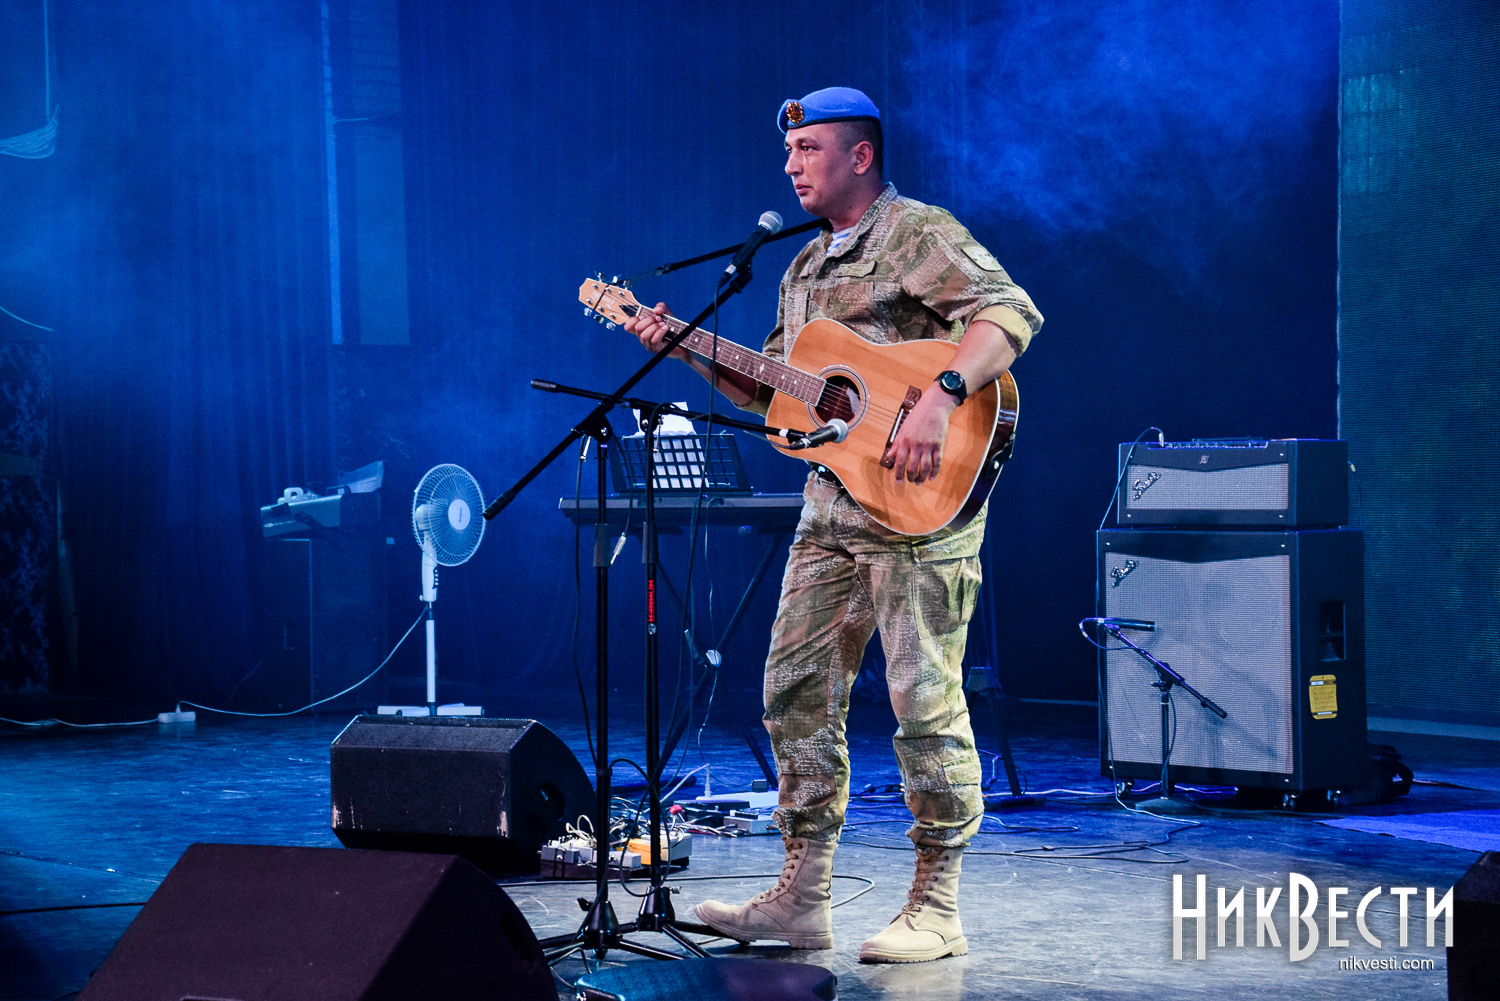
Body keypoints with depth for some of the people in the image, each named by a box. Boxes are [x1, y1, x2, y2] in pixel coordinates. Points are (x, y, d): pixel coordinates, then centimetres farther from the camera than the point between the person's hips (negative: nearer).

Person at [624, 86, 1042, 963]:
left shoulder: (921, 234, -6)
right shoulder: (807, 267, 21)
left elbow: (1010, 313, -21)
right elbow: (772, 390, 24)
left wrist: (941, 399, -32)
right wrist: (689, 350, 12)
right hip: (831, 504, 9)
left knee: (925, 701, -6)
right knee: (798, 694, 8)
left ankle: (937, 908, 1)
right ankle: (802, 898, 15)